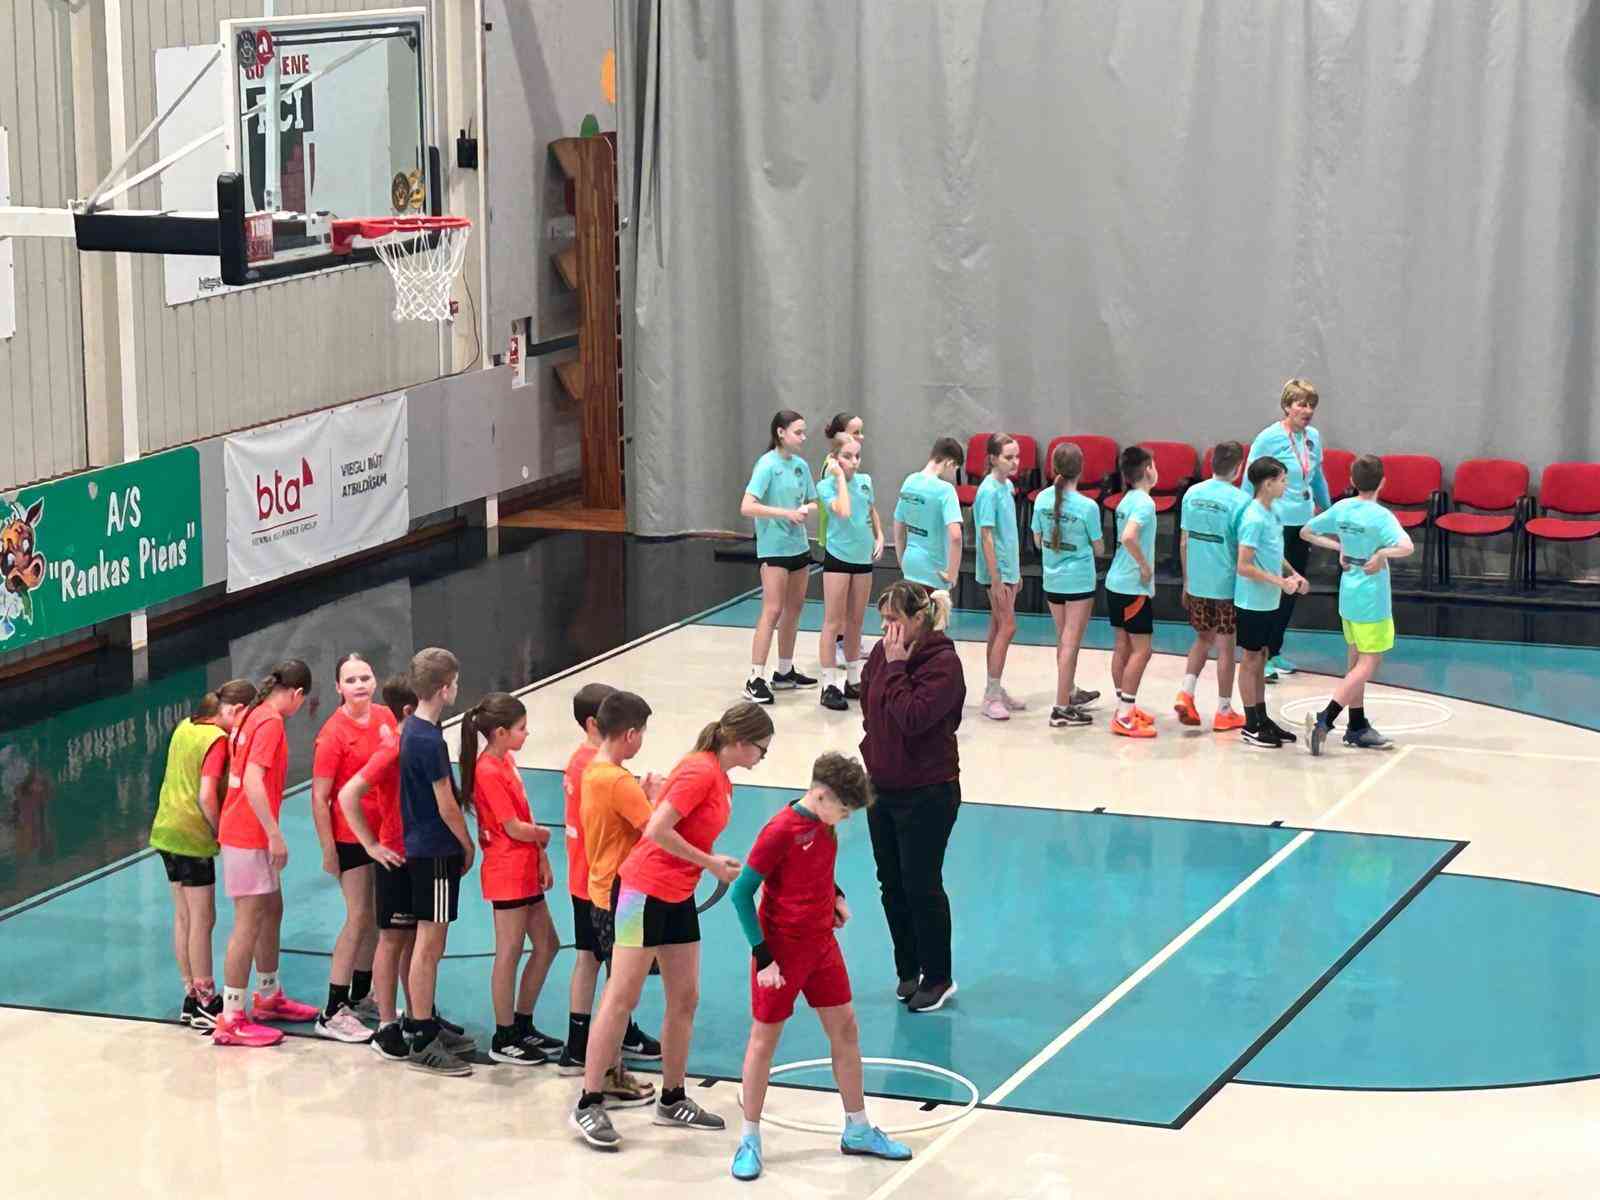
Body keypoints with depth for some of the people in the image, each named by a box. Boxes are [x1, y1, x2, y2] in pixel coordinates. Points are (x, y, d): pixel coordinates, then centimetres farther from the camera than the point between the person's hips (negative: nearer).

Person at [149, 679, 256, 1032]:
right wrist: (220, 832, -8)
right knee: (202, 921, -1)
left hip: (167, 831, 8)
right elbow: (207, 797, -23)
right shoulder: (217, 740, -17)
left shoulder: (186, 726, 8)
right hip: (193, 839, -8)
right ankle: (206, 1007, 4)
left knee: (183, 917, 14)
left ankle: (192, 998, 21)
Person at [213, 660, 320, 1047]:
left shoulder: (251, 716, 12)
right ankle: (231, 1021, -6)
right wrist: (275, 835, -23)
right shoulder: (271, 723, -16)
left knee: (272, 911, 22)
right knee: (249, 923, -7)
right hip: (250, 836, -10)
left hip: (244, 831, 10)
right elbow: (253, 782, -25)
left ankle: (269, 997, 36)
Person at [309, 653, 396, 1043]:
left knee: (380, 916, 14)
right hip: (350, 836, -7)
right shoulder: (334, 734, -16)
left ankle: (360, 996, 31)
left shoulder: (386, 717, 2)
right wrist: (328, 850, -16)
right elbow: (319, 798, -16)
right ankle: (333, 1014, -1)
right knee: (359, 917, -6)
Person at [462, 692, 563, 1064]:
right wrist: (543, 835, 0)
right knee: (509, 953, -1)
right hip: (507, 873, -10)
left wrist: (542, 859, 2)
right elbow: (515, 828, -18)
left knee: (546, 945, 15)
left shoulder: (507, 761, 9)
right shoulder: (489, 771, -19)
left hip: (526, 870, 10)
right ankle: (504, 1040, 8)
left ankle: (523, 1026, 26)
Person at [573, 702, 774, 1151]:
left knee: (685, 999, 11)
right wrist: (710, 863, -17)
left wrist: (721, 865, 3)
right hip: (645, 889, -9)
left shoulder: (721, 780, 12)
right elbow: (657, 831, -23)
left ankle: (672, 1101, 21)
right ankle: (588, 1105, -3)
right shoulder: (700, 772, -17)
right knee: (622, 998, -7)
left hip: (678, 897, 9)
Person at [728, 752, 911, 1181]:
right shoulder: (780, 832, -22)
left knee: (845, 1030, 11)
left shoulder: (825, 824, 0)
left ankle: (857, 1130, 23)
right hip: (782, 951, -7)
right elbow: (741, 893, -18)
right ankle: (749, 1139, 14)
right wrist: (763, 957, -19)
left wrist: (836, 896, 3)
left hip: (821, 944, 7)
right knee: (765, 1038, 3)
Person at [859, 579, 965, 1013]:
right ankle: (907, 970, 29)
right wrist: (872, 753, 11)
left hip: (926, 794, -7)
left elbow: (912, 717, -28)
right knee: (891, 883, 15)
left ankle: (937, 978, 15)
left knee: (921, 887, 1)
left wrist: (896, 667, -24)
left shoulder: (943, 663, -18)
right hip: (882, 787, 7)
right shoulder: (883, 652, 2)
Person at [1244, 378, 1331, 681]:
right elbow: (1250, 483, -7)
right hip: (1275, 523, -7)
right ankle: (1262, 656, 2)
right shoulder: (1269, 438, -11)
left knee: (1293, 589, 11)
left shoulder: (1313, 438, 7)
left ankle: (1274, 650, 22)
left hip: (1303, 523, 7)